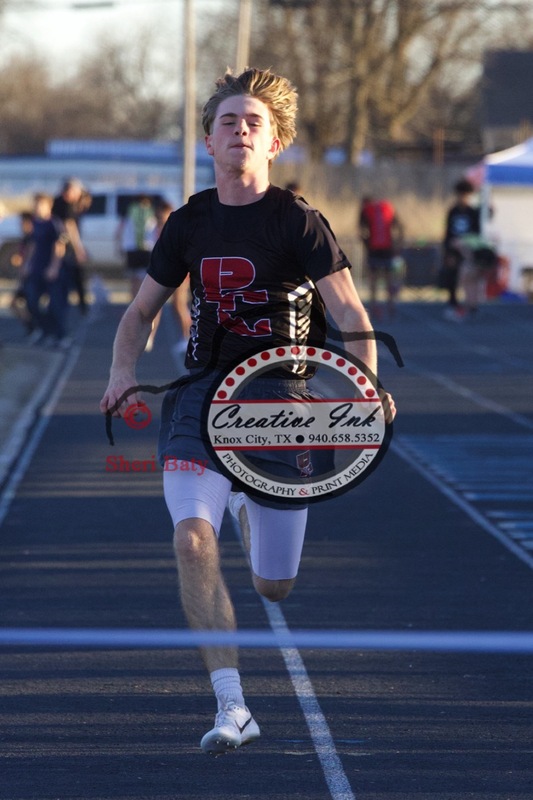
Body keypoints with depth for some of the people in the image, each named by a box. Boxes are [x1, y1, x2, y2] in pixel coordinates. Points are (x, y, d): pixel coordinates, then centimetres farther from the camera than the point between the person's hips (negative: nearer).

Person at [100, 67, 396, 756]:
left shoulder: (298, 222, -5)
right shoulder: (188, 224, 7)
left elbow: (352, 316, -8)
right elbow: (141, 312, 17)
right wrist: (123, 371, -2)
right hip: (202, 396, 2)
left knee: (273, 588, 6)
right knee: (192, 539, -25)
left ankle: (249, 509, 46)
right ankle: (232, 709, -22)